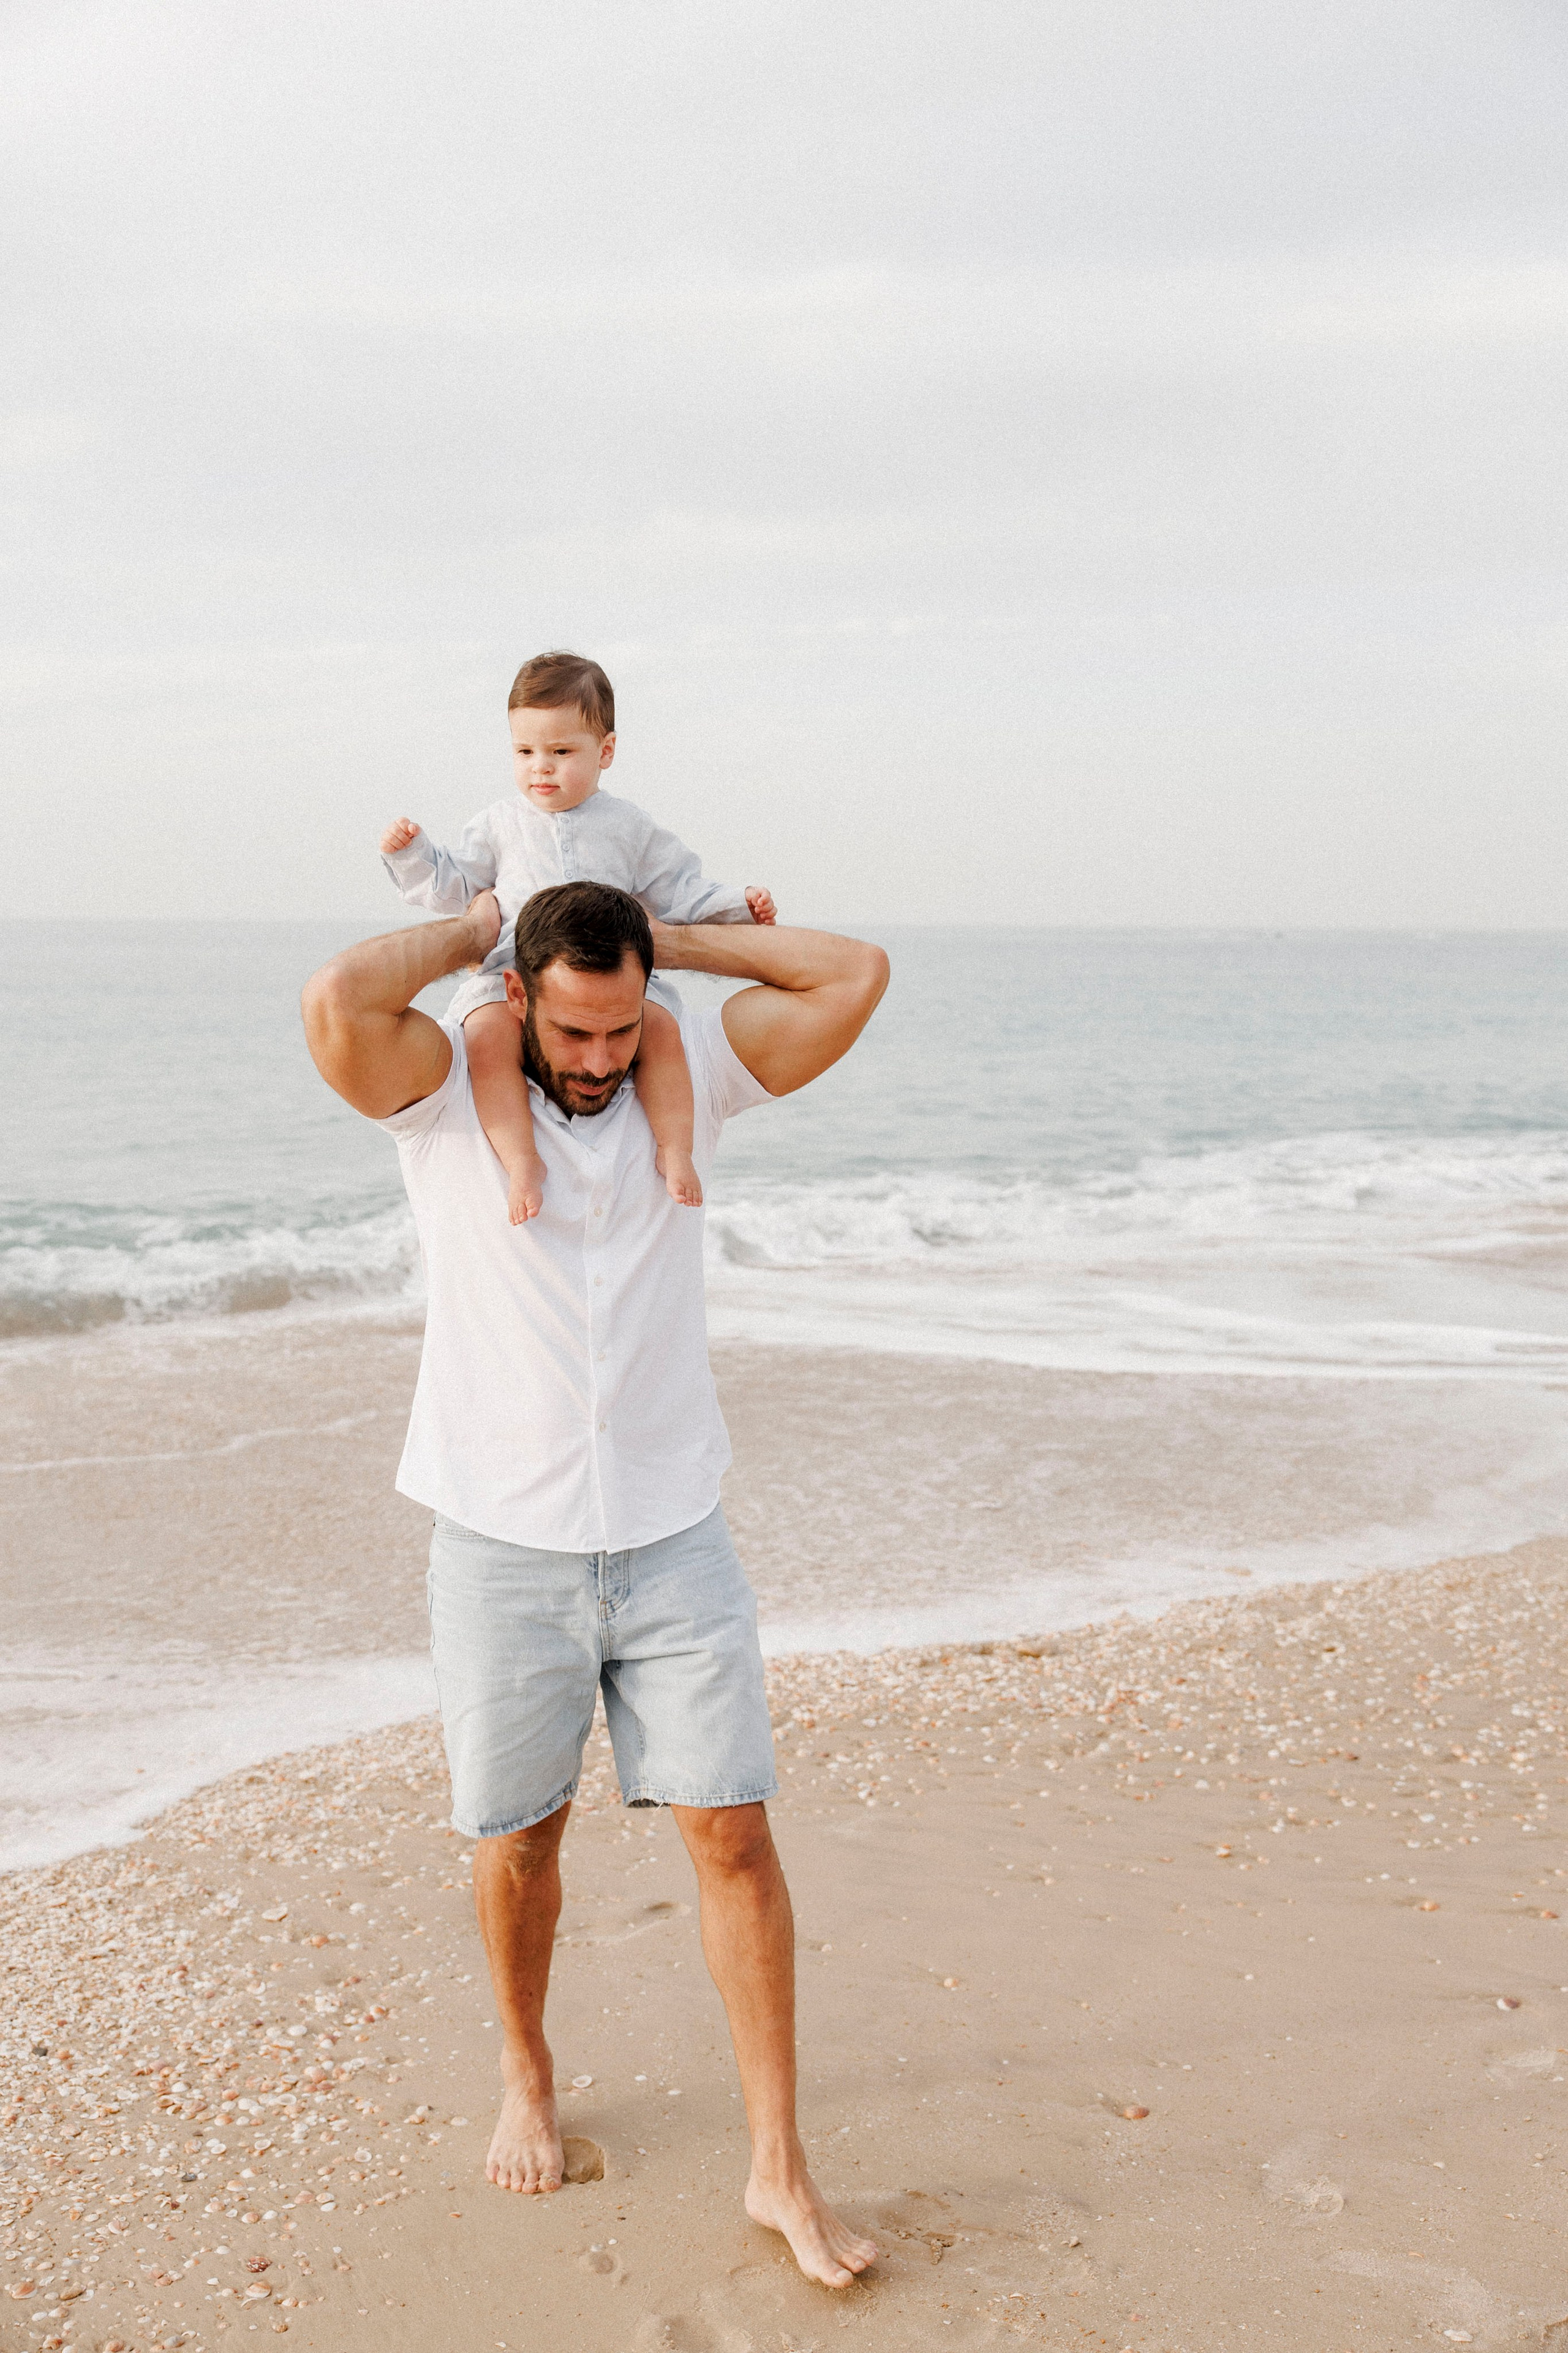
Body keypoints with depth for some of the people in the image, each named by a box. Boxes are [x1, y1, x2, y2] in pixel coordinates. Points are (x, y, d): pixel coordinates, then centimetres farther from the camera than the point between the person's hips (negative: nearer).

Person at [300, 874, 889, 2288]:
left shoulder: (690, 1080, 1)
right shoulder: (446, 1095, -6)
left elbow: (855, 976, -7)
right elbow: (340, 1000, -28)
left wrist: (667, 937, -2)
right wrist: (468, 932, -10)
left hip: (674, 1540, 1)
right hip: (503, 1544, -1)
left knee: (733, 1831, -1)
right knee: (519, 1838, 12)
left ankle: (781, 2168, 8)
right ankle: (527, 2076, 40)